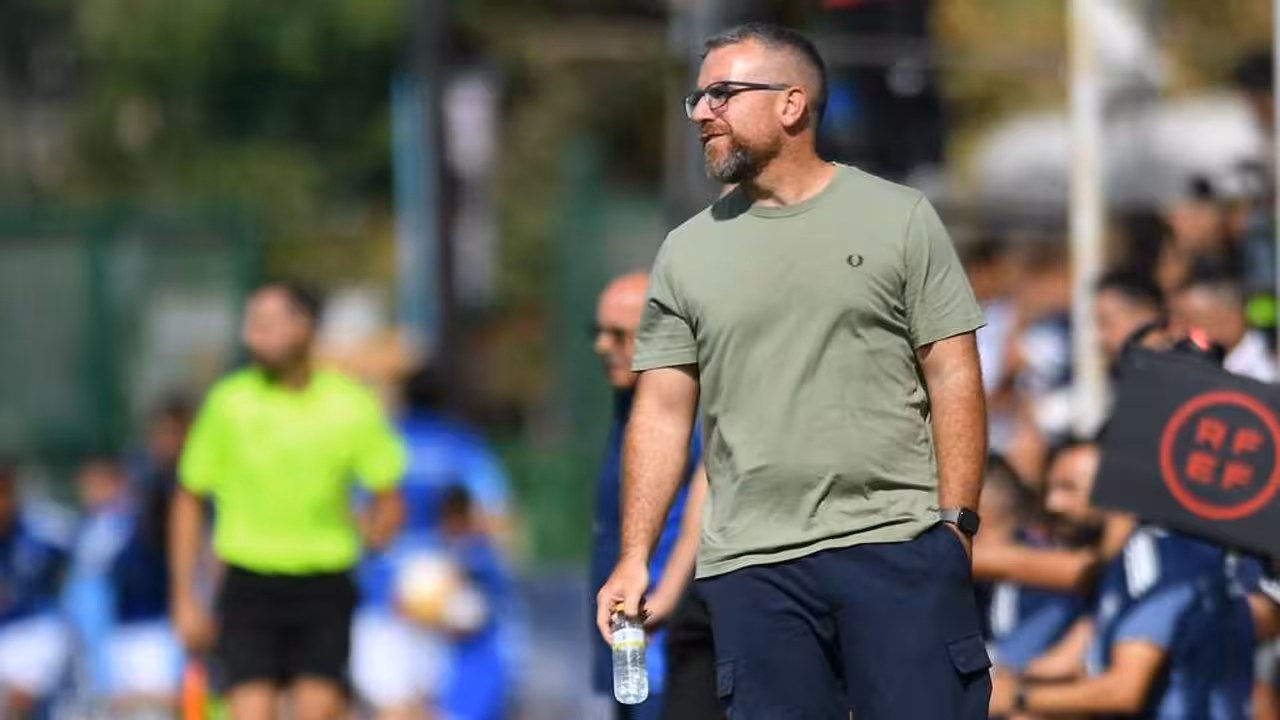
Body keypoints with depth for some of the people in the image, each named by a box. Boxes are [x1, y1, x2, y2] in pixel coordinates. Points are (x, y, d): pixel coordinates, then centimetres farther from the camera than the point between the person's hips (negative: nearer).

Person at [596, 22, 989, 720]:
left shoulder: (898, 217, 4)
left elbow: (952, 378, 1)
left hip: (899, 549, -2)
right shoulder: (686, 251, 11)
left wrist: (955, 525, -7)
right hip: (752, 569, 2)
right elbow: (663, 410, 10)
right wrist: (634, 556, 2)